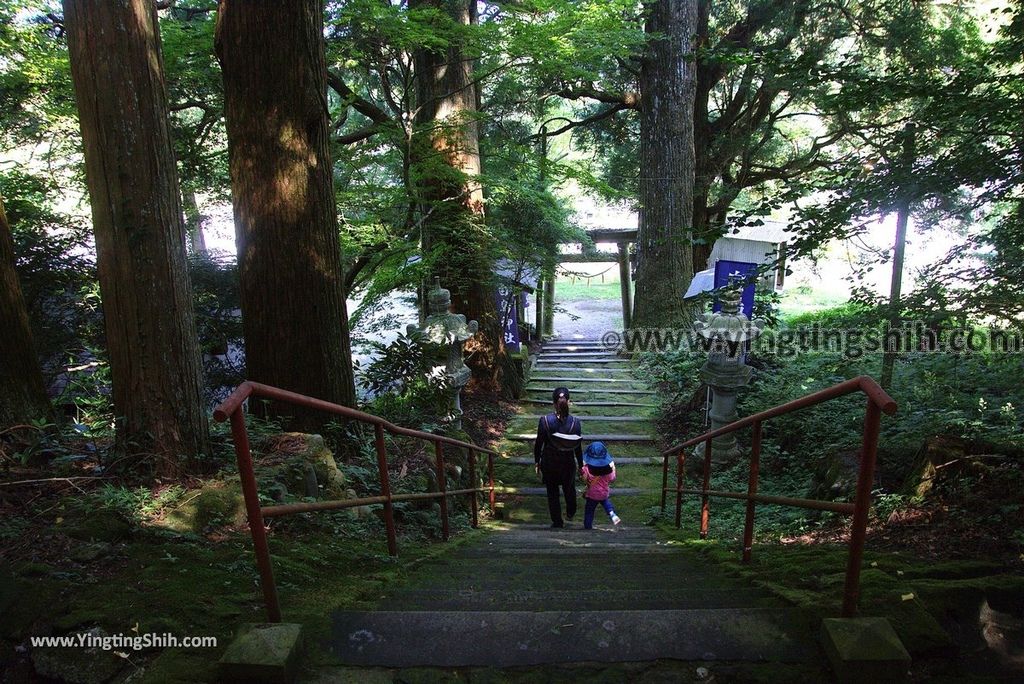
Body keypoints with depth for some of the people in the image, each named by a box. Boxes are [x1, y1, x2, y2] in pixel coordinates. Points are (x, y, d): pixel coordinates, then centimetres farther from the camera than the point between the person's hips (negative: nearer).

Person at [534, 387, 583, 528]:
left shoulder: (545, 421, -20)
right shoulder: (575, 422, -17)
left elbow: (538, 443, -10)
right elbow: (578, 447, -7)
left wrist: (537, 461, 6)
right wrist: (580, 464, 8)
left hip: (549, 464, -1)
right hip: (568, 464, 1)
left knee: (552, 493, 18)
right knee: (569, 489, 27)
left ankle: (557, 523, 27)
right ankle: (570, 513, 50)